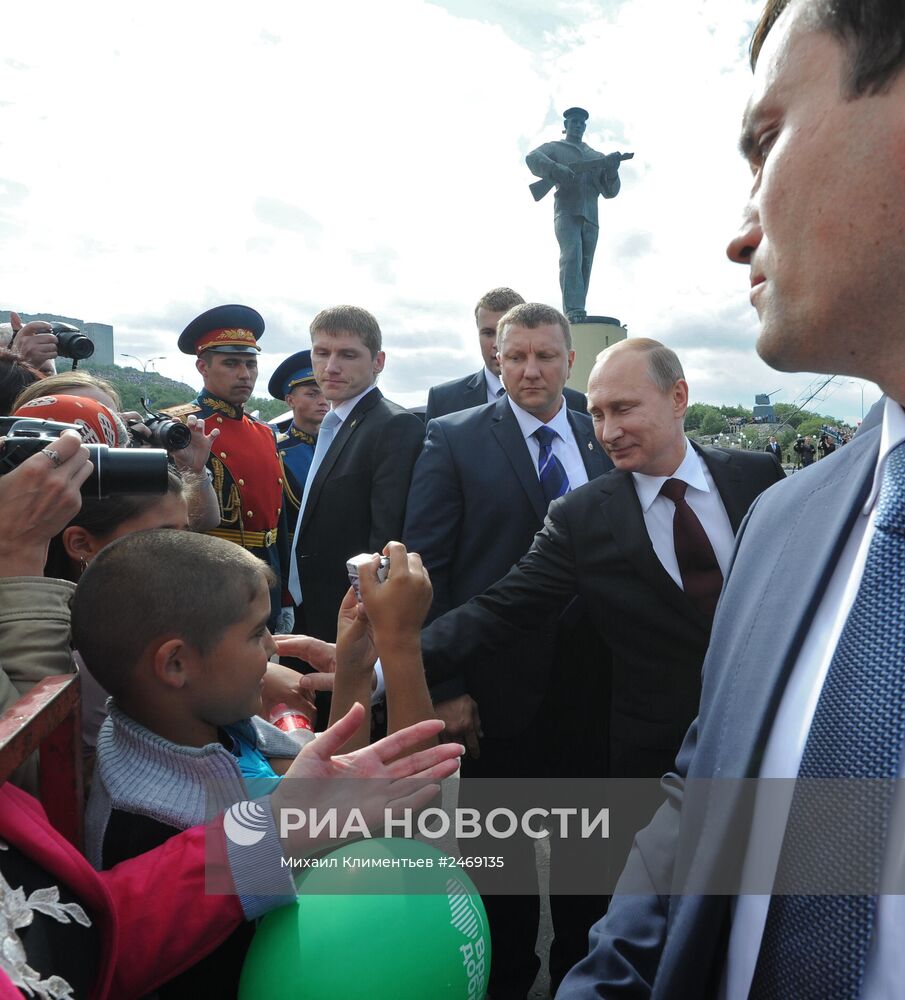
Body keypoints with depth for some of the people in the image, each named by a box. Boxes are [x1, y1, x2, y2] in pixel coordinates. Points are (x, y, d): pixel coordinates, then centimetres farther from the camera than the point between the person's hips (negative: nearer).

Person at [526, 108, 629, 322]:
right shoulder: (554, 148, 18)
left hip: (590, 218, 5)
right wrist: (556, 169, -24)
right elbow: (532, 158, -5)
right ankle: (573, 310, -39)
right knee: (572, 256, -26)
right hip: (567, 213, -5)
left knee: (584, 267, -1)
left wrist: (611, 169, -1)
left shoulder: (597, 157, 28)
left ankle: (574, 318, -1)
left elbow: (610, 191, 20)